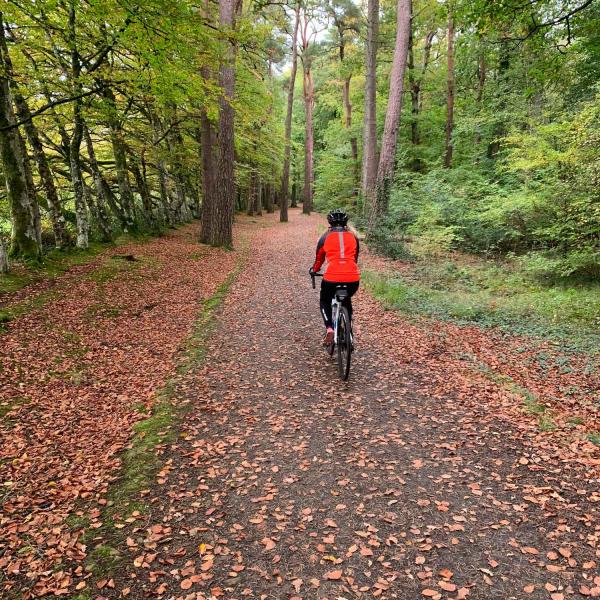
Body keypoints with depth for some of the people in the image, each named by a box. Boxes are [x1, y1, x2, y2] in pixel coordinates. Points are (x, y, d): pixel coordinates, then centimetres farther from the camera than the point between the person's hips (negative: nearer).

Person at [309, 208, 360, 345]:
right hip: (353, 278, 2)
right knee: (347, 301, 34)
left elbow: (319, 259, 22)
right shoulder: (353, 237, 17)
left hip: (332, 278, -2)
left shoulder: (326, 237, 11)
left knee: (324, 301, 27)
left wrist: (313, 270, 42)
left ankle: (329, 329, 5)